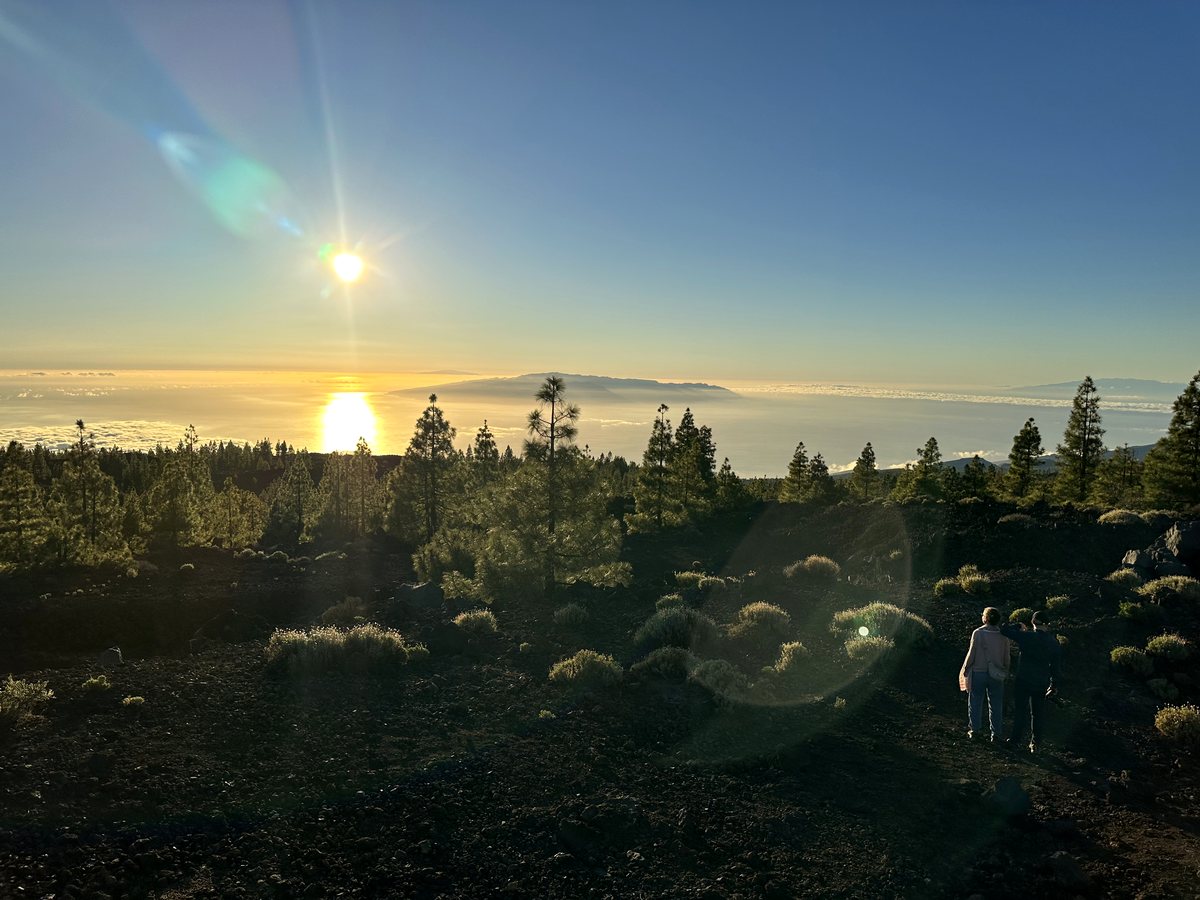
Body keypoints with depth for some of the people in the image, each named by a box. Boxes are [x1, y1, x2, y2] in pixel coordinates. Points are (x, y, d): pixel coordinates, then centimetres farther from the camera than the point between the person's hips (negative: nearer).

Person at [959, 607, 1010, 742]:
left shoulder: (978, 633, -14)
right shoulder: (1002, 635, -4)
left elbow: (972, 653, -11)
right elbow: (1007, 657, 2)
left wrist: (966, 670, 1)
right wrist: (1005, 672, 17)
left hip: (978, 672, -3)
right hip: (996, 675, 3)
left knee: (975, 703, 10)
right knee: (995, 704, 12)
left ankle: (976, 731, 15)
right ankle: (996, 733, 16)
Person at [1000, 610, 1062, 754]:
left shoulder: (1026, 637, -14)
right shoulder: (1053, 642, -2)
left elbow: (1004, 630, -8)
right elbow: (1056, 665, 5)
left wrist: (1019, 626, 8)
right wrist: (1053, 685, 14)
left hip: (1023, 681, -3)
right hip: (1041, 683, 3)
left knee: (1021, 711, 6)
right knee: (1038, 713, 13)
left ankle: (1016, 741, 10)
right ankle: (1036, 744, 18)